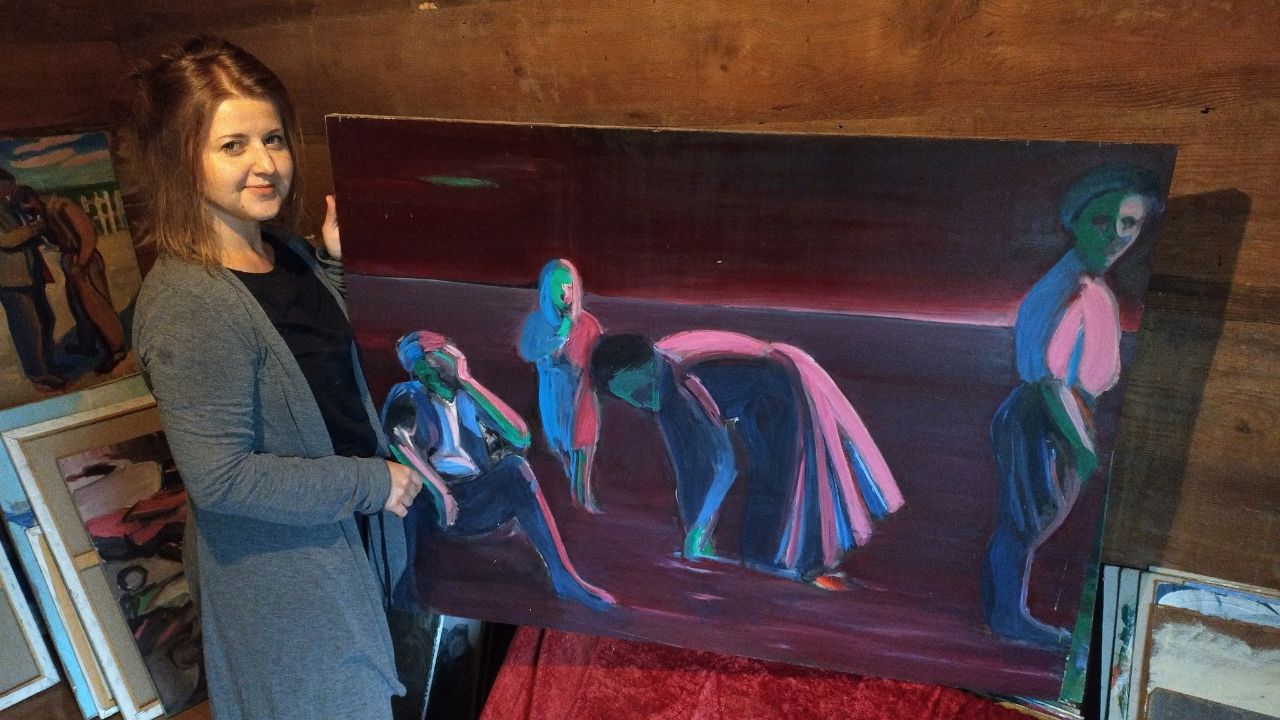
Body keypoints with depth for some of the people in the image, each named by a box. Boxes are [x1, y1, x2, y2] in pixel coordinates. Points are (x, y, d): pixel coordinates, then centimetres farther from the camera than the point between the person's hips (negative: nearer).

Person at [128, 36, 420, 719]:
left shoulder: (287, 252, -4)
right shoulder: (187, 303, -28)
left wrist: (337, 264, -6)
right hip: (275, 567, -7)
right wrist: (374, 481, -21)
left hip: (343, 534, 7)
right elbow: (221, 477, -28)